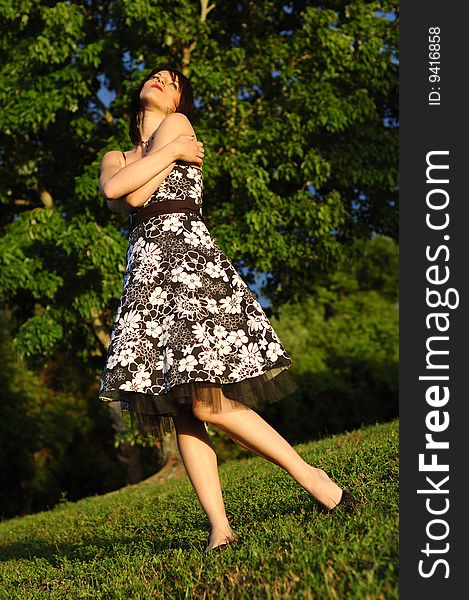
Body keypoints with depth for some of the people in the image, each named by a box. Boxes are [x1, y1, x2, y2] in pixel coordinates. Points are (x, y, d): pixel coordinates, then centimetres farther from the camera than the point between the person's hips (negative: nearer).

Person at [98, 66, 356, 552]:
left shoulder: (178, 124, 9)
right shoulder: (114, 157, 26)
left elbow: (135, 194, -5)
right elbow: (112, 195, 0)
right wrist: (170, 153, 1)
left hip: (188, 258, -6)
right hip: (144, 270, 6)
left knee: (207, 403, -16)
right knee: (180, 412, -3)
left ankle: (309, 475, -4)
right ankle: (219, 526, -1)